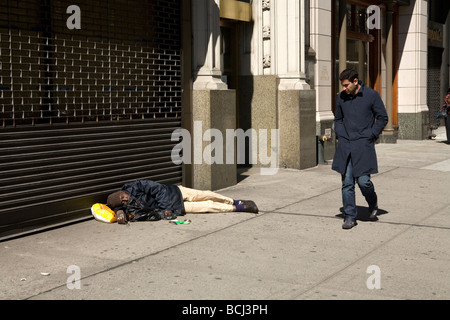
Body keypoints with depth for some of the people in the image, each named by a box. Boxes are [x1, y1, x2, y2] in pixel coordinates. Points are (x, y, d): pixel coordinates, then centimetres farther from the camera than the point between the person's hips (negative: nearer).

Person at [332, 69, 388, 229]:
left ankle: (373, 202, 25)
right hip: (345, 145, 4)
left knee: (363, 180, -7)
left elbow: (383, 118, 2)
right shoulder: (341, 97, 8)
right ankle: (350, 216, 10)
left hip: (363, 145, -4)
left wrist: (371, 136, -6)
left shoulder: (371, 95, -3)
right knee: (347, 183, 1)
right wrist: (339, 135, 6)